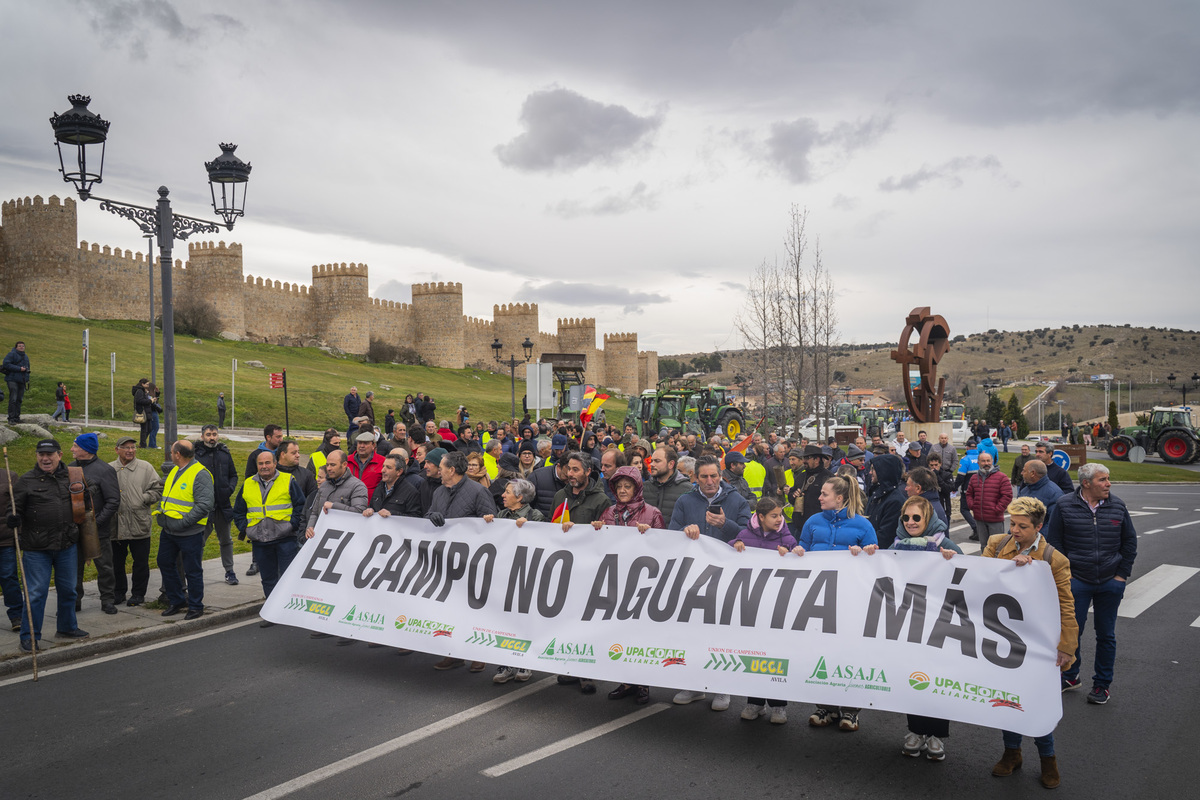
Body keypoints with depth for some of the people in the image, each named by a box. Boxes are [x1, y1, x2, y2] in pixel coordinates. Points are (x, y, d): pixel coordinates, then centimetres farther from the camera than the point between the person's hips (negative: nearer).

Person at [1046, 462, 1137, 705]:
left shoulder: (1117, 506, 1)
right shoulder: (1065, 505, -5)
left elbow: (1130, 542, 10)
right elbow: (1054, 542, 0)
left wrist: (1122, 574, 3)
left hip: (1110, 583, 2)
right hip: (1077, 581, -2)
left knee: (1106, 635, 9)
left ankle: (1102, 684, 22)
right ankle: (1070, 676, 23)